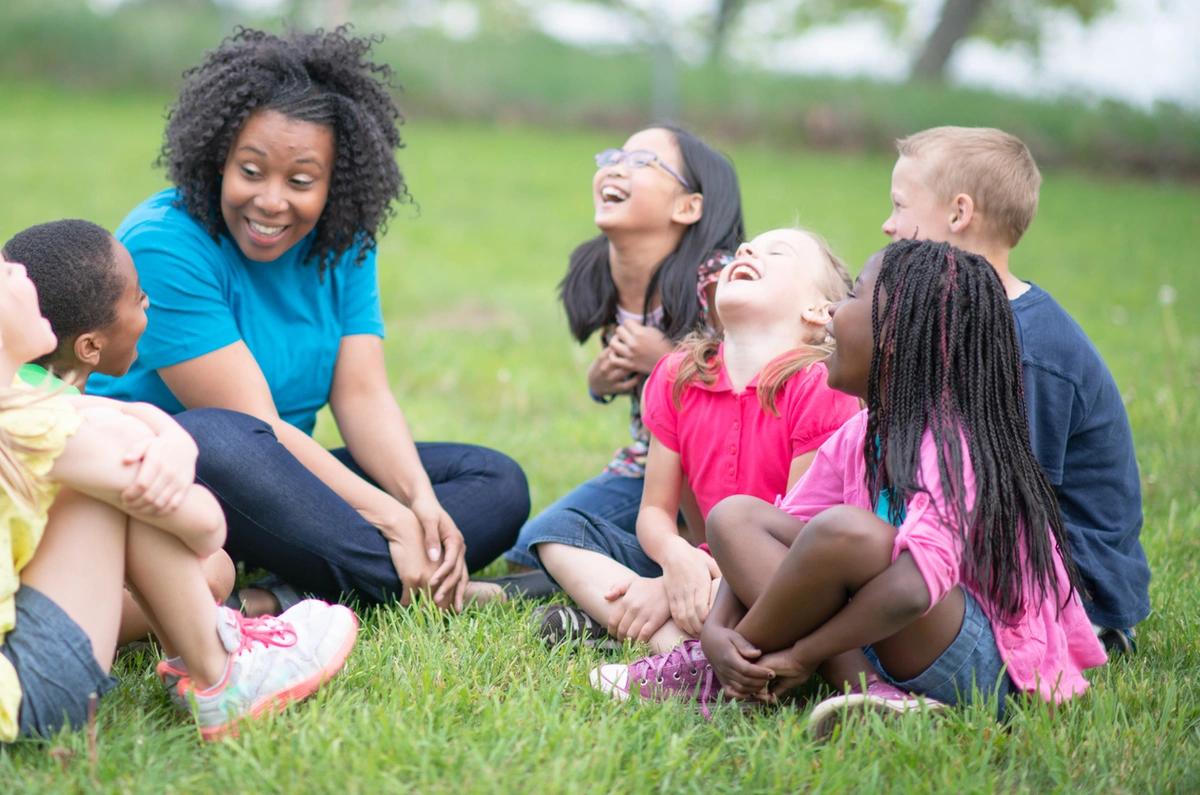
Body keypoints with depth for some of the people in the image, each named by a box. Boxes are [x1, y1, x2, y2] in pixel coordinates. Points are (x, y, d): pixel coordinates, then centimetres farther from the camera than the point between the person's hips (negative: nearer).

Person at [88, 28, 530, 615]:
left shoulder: (342, 247, 3)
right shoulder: (164, 246, -19)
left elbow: (362, 394, -3)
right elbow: (252, 422, -23)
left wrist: (421, 500, -22)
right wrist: (391, 520, -27)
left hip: (285, 479, 7)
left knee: (498, 484, -5)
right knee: (215, 439, -40)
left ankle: (278, 606, -27)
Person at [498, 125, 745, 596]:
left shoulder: (716, 281, -21)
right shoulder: (595, 276, 0)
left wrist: (670, 362, -24)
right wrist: (600, 381, -4)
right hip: (646, 466, 7)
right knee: (528, 553, 2)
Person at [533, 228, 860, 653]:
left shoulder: (820, 387, -13)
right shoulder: (678, 377, 5)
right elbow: (655, 510, 5)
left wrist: (668, 591, -17)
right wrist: (676, 556, -22)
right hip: (707, 568, 7)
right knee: (566, 529, -4)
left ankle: (609, 622, -30)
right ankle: (678, 647, -26)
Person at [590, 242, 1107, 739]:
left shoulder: (949, 443, -19)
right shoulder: (858, 438, 6)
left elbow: (912, 588, -32)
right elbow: (765, 548, 6)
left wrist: (801, 655, -22)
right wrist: (717, 630, -13)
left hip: (981, 662, -8)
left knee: (842, 529, -33)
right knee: (734, 517, -2)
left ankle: (709, 674, -9)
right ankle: (867, 688, -16)